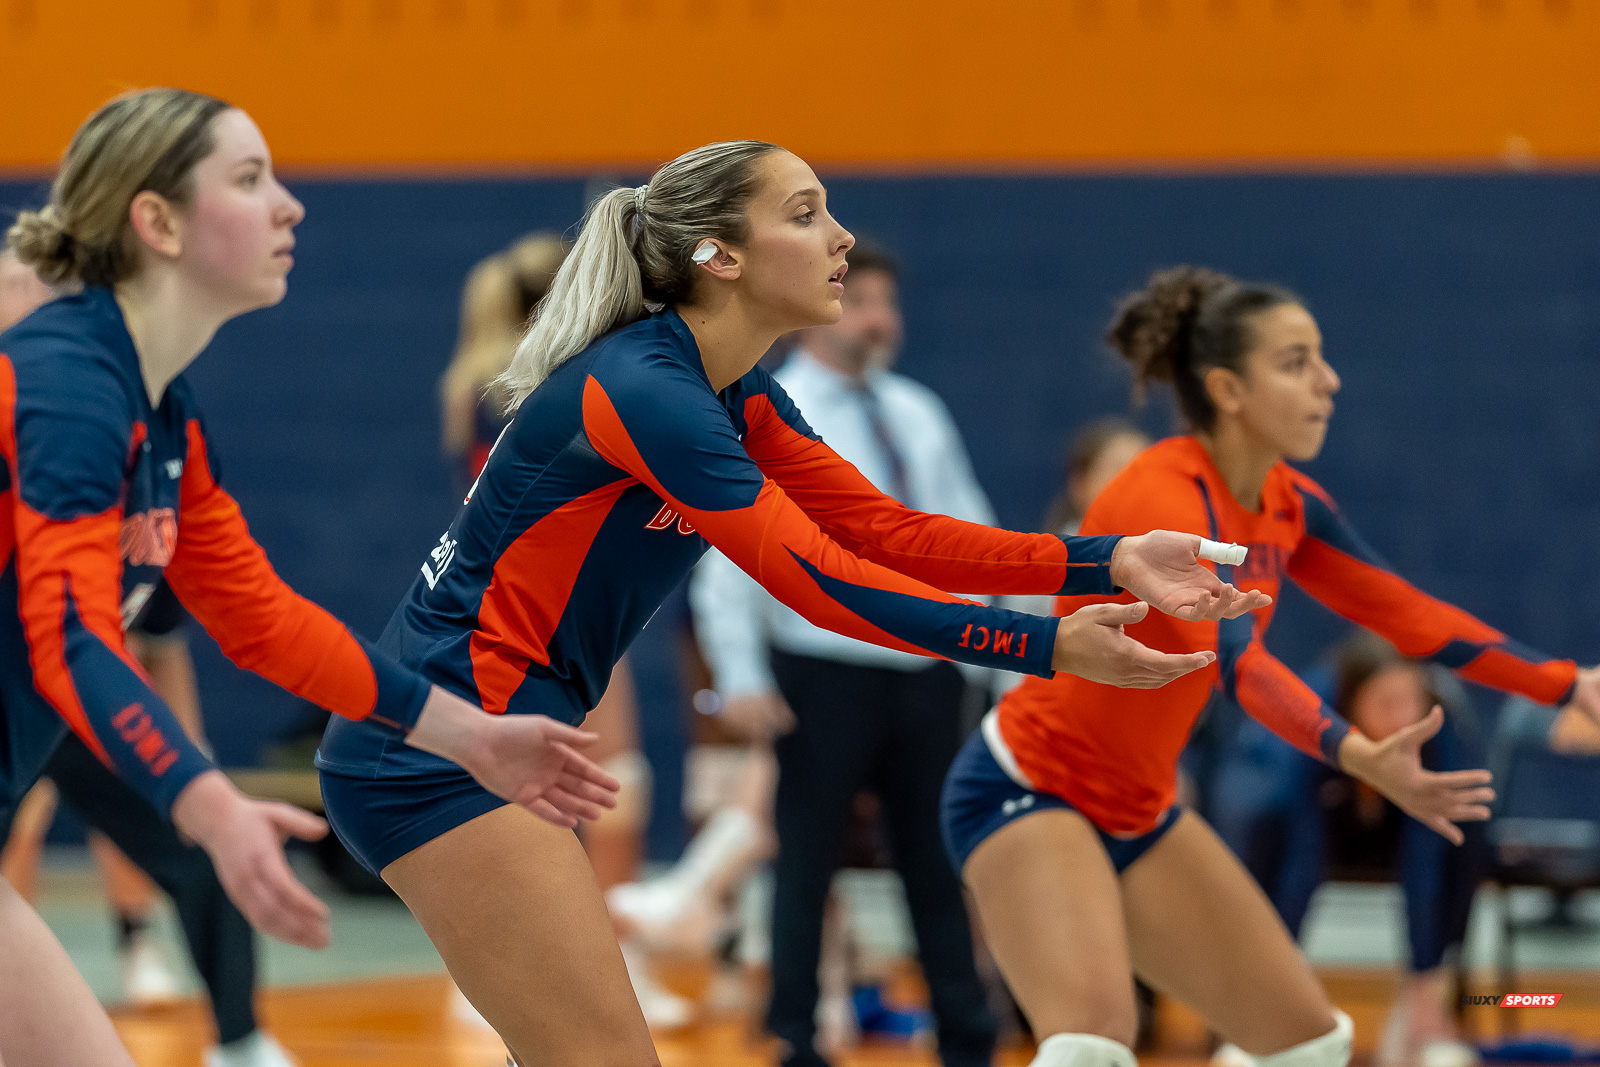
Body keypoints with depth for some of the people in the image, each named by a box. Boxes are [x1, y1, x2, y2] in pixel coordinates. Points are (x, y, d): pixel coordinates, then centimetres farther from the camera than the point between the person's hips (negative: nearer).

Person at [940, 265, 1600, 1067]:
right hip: (1027, 790, -9)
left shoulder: (1289, 505, 0)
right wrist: (1359, 757, -55)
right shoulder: (1162, 497, -26)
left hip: (1139, 812, 9)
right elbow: (1235, 659, -40)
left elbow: (1407, 615, 10)